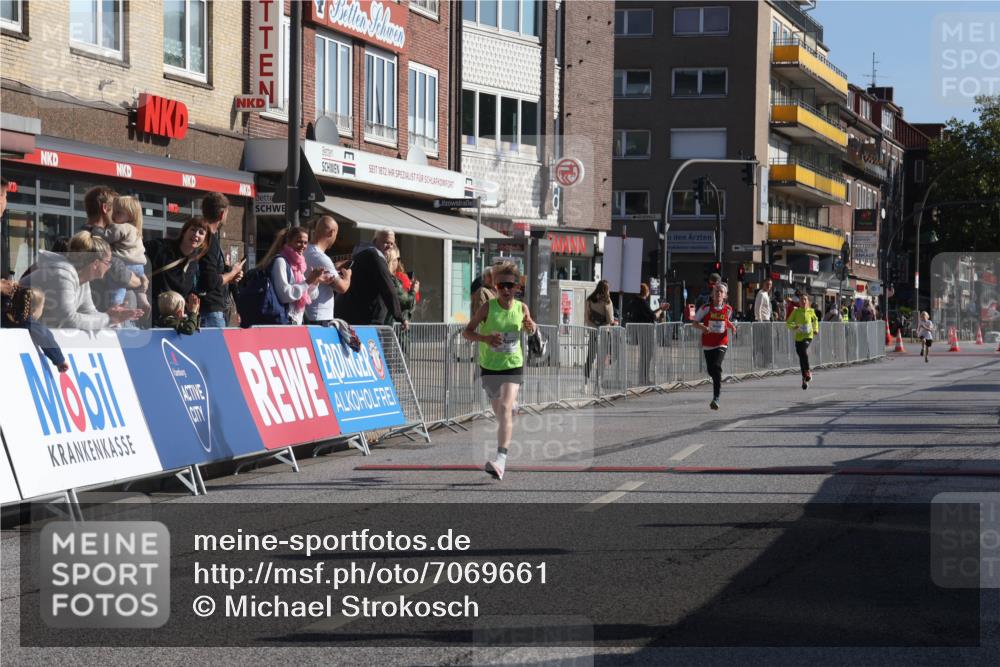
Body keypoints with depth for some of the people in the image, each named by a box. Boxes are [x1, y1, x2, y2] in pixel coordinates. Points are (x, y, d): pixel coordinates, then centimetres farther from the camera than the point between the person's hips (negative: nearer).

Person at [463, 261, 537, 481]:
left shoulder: (521, 308, -4)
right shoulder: (488, 307, -9)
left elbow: (529, 327, 15)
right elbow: (467, 332, -5)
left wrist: (530, 327, -10)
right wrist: (484, 338, -24)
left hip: (513, 365, -1)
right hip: (489, 366, 1)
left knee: (505, 408, -19)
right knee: (499, 412, 12)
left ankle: (501, 458, -27)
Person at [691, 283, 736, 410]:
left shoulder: (728, 309, 1)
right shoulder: (706, 308, -4)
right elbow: (694, 323, 0)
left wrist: (732, 326, 0)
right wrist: (702, 327, -20)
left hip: (721, 343, -1)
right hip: (708, 344, 1)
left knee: (716, 367, -21)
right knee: (711, 371, 8)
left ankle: (716, 398, -21)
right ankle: (718, 386, 43)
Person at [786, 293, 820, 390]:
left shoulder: (811, 311, 5)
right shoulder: (796, 311, 3)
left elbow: (815, 320, 26)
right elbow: (788, 322, 1)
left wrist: (816, 329, 11)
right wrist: (793, 327, -19)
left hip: (808, 335, -2)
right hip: (798, 336, 2)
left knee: (804, 350, -29)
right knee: (801, 357, 5)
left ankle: (807, 371, -13)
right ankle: (805, 379, 17)